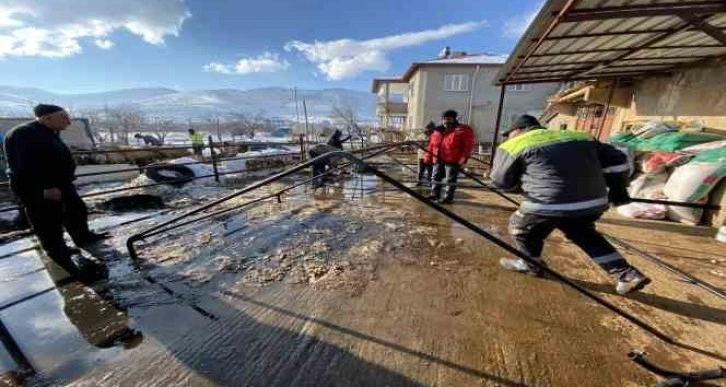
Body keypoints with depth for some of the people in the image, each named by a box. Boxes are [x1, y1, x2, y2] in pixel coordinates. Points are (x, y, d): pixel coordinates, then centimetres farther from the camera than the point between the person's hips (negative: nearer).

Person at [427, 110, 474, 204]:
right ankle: (434, 194, 25)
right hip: (438, 160, 6)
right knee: (436, 177, 13)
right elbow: (432, 144, 18)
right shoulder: (438, 131, 14)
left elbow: (468, 145, -8)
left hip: (453, 160, -6)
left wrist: (463, 158, -17)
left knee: (450, 179, -1)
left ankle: (448, 198, 6)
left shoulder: (464, 130, -2)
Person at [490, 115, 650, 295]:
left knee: (520, 226, 22)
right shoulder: (580, 136, 20)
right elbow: (617, 160, 22)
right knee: (584, 234, 36)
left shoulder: (513, 145, 2)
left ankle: (531, 264, 41)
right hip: (595, 202, 7)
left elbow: (500, 181, 7)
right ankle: (628, 274, 38)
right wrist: (618, 190, 35)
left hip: (550, 204, -7)